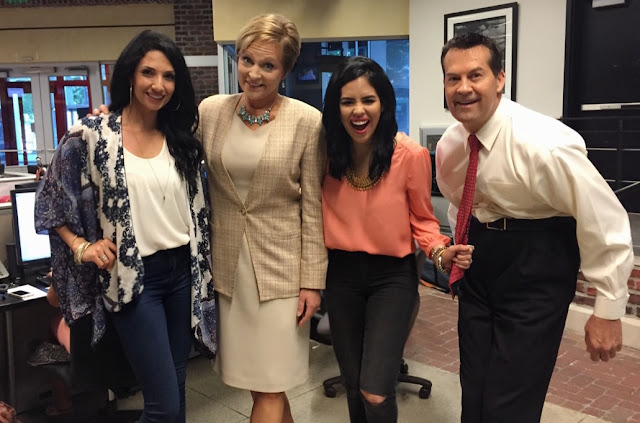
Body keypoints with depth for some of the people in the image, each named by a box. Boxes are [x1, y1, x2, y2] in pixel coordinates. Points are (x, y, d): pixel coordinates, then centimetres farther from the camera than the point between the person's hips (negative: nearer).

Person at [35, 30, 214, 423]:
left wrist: (204, 270, 9)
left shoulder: (180, 137, 6)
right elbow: (51, 201, 2)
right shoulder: (91, 134, -8)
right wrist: (81, 246, -9)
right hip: (134, 277, -4)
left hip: (182, 271, 5)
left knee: (177, 389, 16)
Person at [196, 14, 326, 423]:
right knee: (254, 380, 14)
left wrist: (313, 280, -7)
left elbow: (313, 208, -6)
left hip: (280, 267, -3)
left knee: (269, 388, 2)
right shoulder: (210, 111, 2)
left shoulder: (306, 121, -8)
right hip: (227, 266, 4)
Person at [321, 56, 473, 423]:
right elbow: (317, 213, 5)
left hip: (392, 276, -3)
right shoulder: (327, 153, -6)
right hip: (341, 274, 3)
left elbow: (422, 218, -2)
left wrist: (440, 252, -20)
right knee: (354, 387, 16)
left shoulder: (411, 155, -15)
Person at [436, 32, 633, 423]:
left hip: (535, 268, -6)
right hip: (480, 260, 6)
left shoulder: (541, 142, -24)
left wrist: (609, 311, -15)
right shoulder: (450, 144, -3)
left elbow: (606, 222, -20)